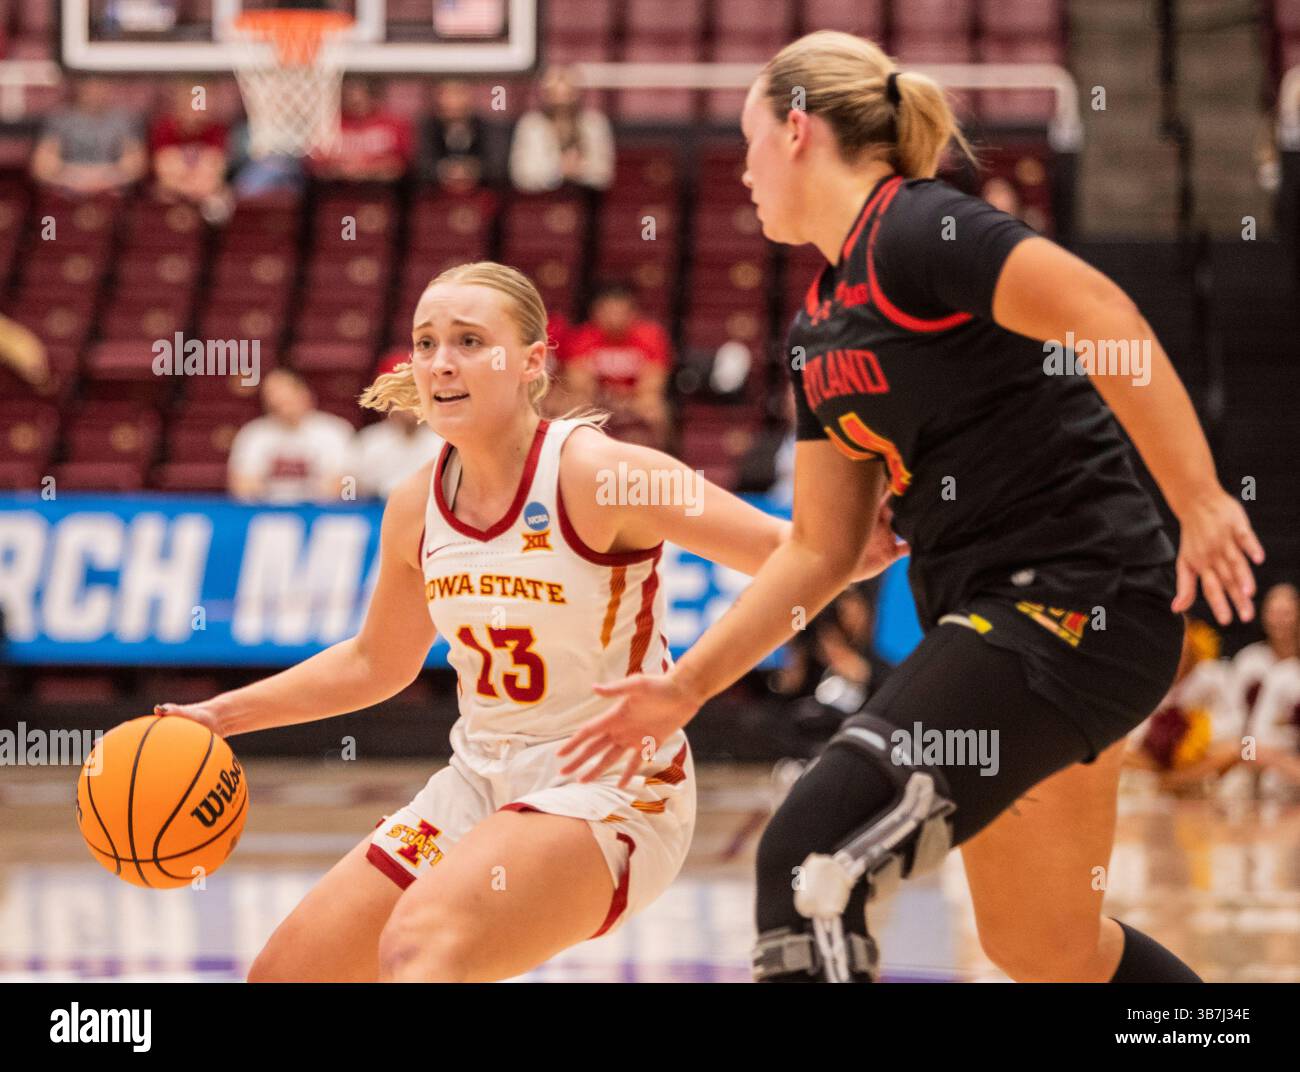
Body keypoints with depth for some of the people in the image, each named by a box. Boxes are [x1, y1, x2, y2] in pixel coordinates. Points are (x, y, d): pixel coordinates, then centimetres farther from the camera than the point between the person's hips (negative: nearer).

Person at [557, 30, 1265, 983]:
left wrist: (1199, 504, -28)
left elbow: (1105, 317, -24)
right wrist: (687, 687, 17)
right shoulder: (818, 330, 15)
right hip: (984, 617, 10)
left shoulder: (918, 229, -12)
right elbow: (822, 547, 20)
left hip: (1074, 604, -10)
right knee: (1039, 942, 20)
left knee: (810, 862, -20)